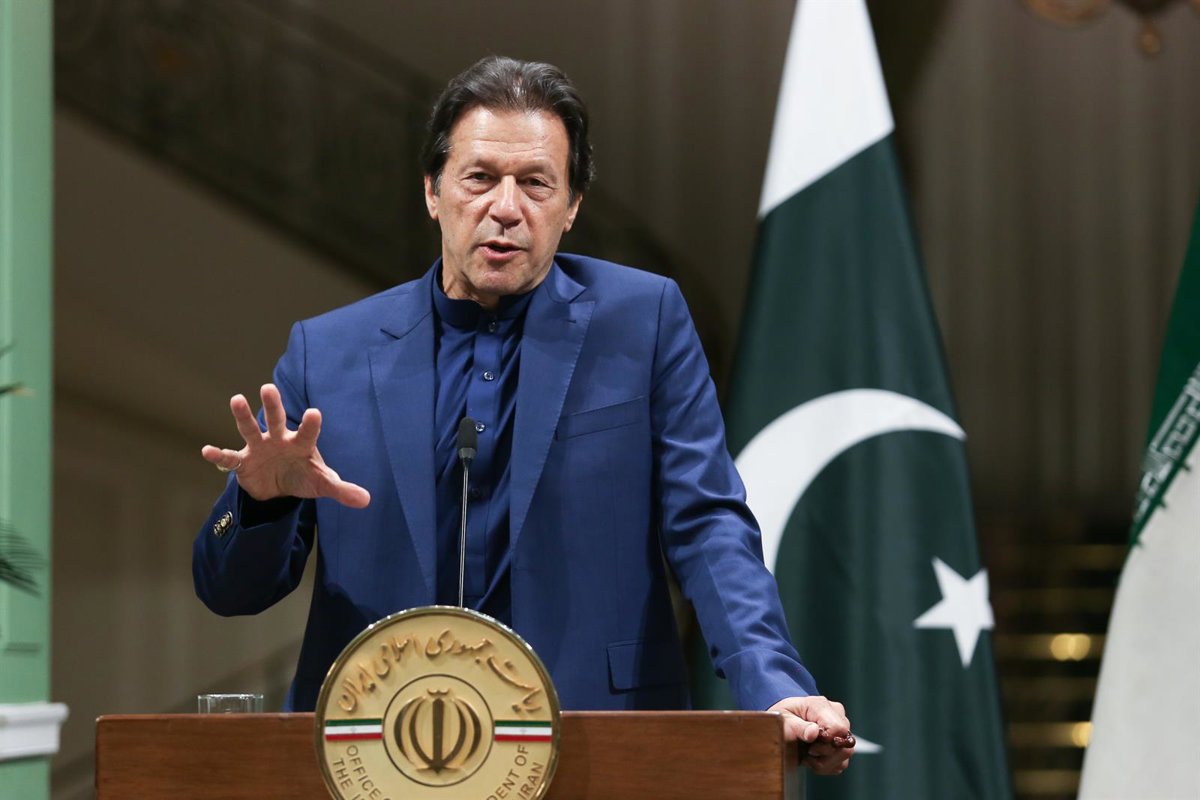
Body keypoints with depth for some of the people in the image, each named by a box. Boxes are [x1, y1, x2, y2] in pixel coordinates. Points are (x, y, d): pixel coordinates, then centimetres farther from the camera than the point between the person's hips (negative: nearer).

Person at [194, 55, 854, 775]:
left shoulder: (644, 320, 7)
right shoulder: (328, 352, 8)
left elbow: (707, 526, 1)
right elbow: (230, 591, 9)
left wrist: (775, 689, -15)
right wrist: (264, 495, -12)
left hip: (593, 745, -4)